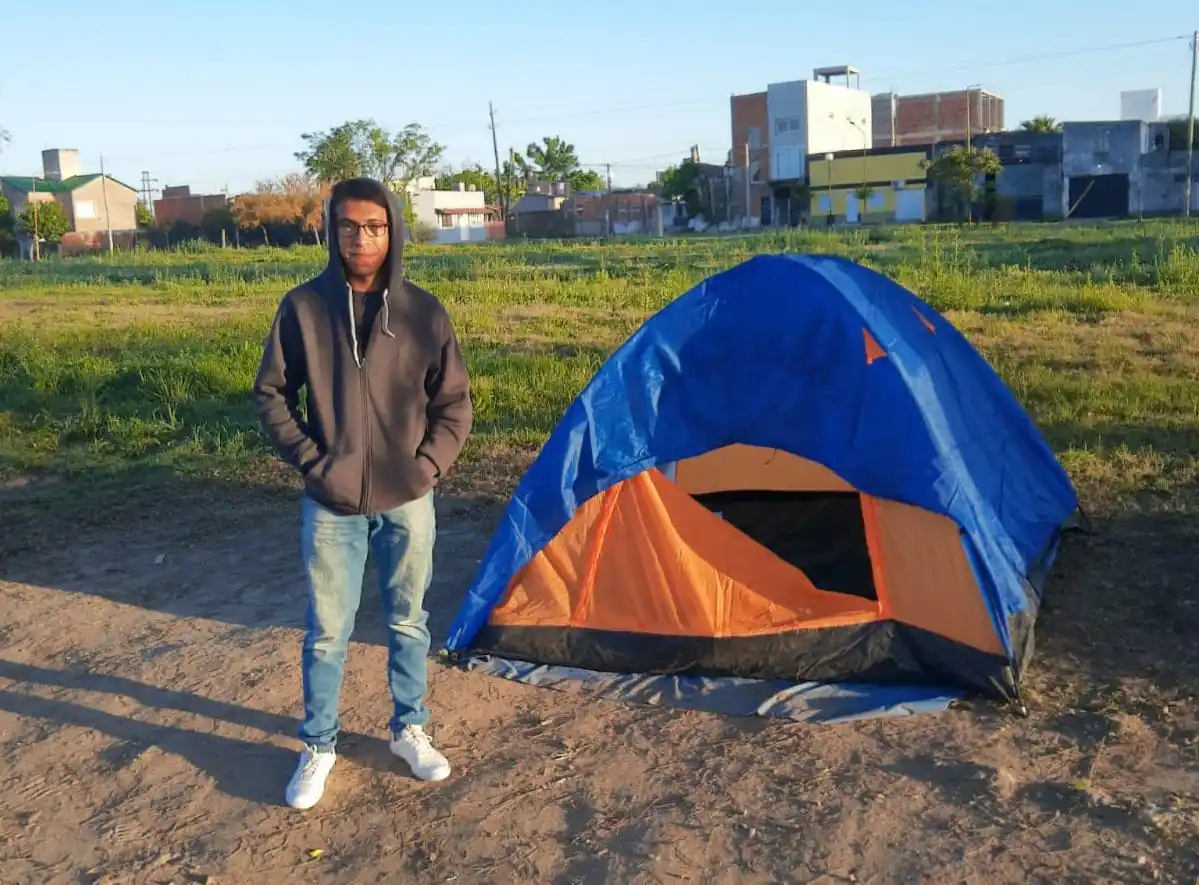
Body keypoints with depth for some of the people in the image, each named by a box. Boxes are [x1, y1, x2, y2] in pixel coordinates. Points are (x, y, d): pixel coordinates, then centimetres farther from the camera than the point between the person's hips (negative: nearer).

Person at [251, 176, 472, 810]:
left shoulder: (423, 311, -4)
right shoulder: (304, 306, -6)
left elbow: (454, 403, 4)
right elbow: (271, 395, 2)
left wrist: (429, 465, -6)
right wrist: (310, 460, -7)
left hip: (407, 501, 1)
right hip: (331, 504, -1)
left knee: (408, 623, 14)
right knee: (327, 632, 8)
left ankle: (410, 732, 34)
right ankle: (318, 748, 27)